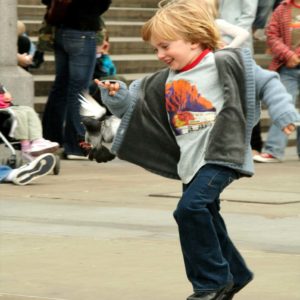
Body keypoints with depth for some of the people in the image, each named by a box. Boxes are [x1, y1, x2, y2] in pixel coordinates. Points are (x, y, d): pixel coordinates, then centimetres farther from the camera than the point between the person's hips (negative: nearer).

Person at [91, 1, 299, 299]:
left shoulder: (225, 63, -7)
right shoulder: (164, 82, 11)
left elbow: (266, 82, -3)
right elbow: (133, 102, 15)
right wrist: (116, 95, -5)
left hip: (221, 155, -8)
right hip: (191, 162, 8)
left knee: (190, 209, -22)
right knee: (207, 221, 15)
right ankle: (235, 274, 36)